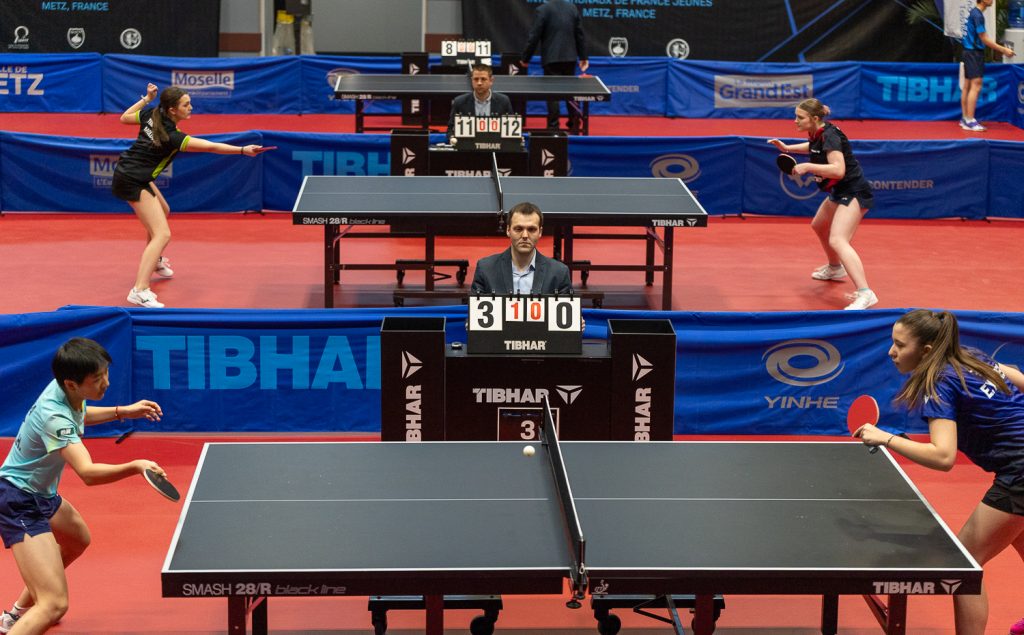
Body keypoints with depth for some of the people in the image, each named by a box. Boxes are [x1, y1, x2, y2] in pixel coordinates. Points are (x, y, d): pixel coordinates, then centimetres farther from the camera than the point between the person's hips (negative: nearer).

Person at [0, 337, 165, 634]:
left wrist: (124, 411, 12)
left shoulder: (67, 390, -5)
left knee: (78, 540, 39)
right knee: (54, 604, -23)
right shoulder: (53, 416, -33)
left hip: (41, 495, 11)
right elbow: (88, 473, -45)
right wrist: (134, 467, -58)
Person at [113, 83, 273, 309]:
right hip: (132, 182, -10)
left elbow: (124, 117, 15)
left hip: (126, 170, 10)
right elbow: (210, 147, -31)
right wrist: (243, 150, -35)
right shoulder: (172, 137, -25)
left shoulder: (151, 115, -3)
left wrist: (147, 98, 15)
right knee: (162, 234, -18)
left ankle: (154, 261, 53)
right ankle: (139, 290, -30)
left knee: (163, 211, 32)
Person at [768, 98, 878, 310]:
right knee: (819, 226, 33)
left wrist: (807, 167, -30)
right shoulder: (817, 134, 5)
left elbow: (838, 170, -34)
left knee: (837, 241, -27)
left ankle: (865, 293, -39)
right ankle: (835, 268, 59)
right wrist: (787, 148, 19)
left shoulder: (830, 136, -23)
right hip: (839, 193, 11)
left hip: (854, 193, -11)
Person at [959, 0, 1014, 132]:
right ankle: (969, 121, -13)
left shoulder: (973, 13, 12)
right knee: (976, 86, -11)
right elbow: (984, 39, -17)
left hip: (969, 52, 10)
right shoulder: (978, 15, -17)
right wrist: (1003, 50, -13)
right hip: (975, 53, -10)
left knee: (967, 86, 12)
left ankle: (965, 118, 18)